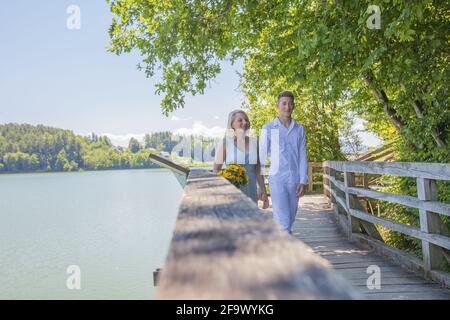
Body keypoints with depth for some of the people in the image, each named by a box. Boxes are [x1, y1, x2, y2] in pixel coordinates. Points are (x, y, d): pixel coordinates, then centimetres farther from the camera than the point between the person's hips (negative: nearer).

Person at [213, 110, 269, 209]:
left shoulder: (254, 142, 6)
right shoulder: (225, 142, -5)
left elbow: (258, 170, 11)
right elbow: (216, 169, -5)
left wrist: (264, 192, 11)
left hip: (251, 192, 4)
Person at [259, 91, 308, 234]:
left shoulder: (299, 129, 8)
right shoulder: (268, 128, 0)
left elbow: (302, 157, 8)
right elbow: (262, 157, 2)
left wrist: (303, 182, 0)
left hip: (294, 180, 4)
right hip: (277, 180, -4)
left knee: (289, 221, 11)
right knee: (283, 222, -10)